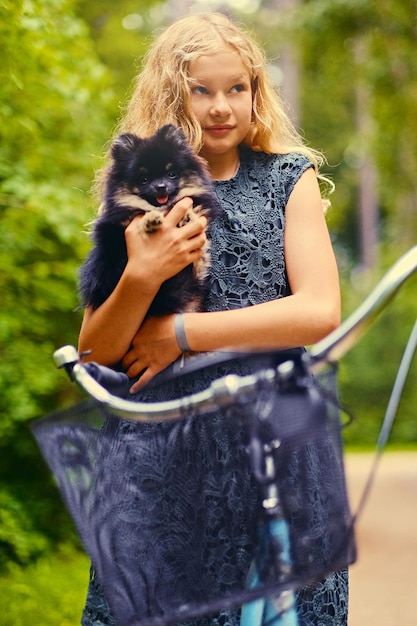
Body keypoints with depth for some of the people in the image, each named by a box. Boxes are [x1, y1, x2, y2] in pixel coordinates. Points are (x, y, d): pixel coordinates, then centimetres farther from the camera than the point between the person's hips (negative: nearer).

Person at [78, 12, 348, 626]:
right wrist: (141, 279, -19)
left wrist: (181, 333, -11)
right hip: (165, 446, 1)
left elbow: (321, 311, -9)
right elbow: (94, 352, 1)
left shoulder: (289, 179, 5)